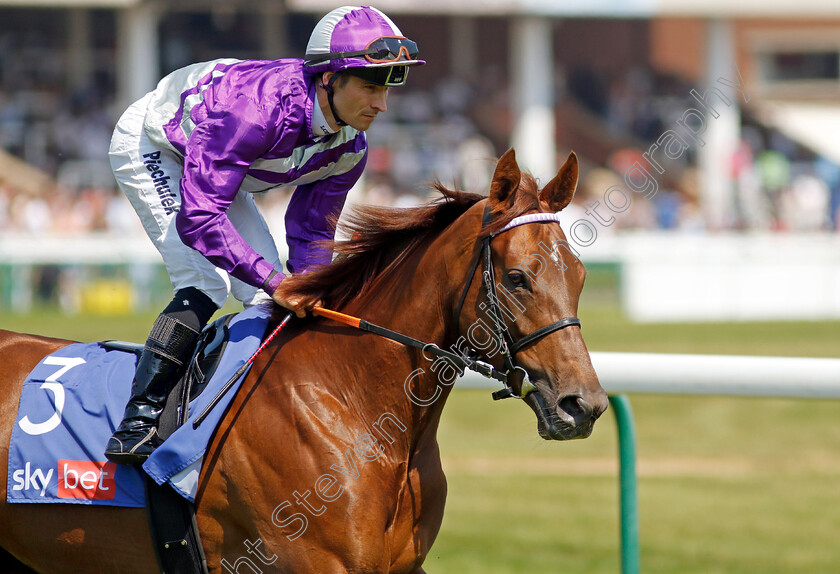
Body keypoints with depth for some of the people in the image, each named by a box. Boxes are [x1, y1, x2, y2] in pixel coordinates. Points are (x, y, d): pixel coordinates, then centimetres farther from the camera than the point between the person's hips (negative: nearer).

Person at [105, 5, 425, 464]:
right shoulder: (258, 111, -42)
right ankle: (136, 423, -23)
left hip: (212, 165, 8)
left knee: (269, 300, -1)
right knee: (205, 285, -23)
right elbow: (196, 219, -44)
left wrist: (308, 290, -24)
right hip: (150, 147, -8)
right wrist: (272, 280, -46)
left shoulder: (348, 150, -17)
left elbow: (311, 232, -5)